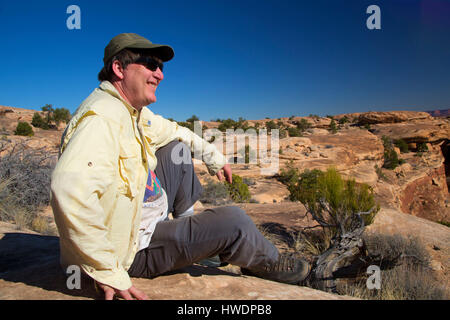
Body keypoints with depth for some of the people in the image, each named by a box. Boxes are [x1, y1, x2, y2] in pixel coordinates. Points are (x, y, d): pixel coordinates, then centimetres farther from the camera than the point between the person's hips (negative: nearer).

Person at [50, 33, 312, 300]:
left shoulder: (133, 110, 2)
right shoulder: (102, 117, -28)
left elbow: (174, 132, 20)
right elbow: (70, 189, -42)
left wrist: (212, 155, 21)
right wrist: (107, 273, -37)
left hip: (140, 213, 10)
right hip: (129, 247, -10)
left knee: (177, 148, 17)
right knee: (233, 221, -13)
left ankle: (187, 223, 29)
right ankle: (269, 264, 21)